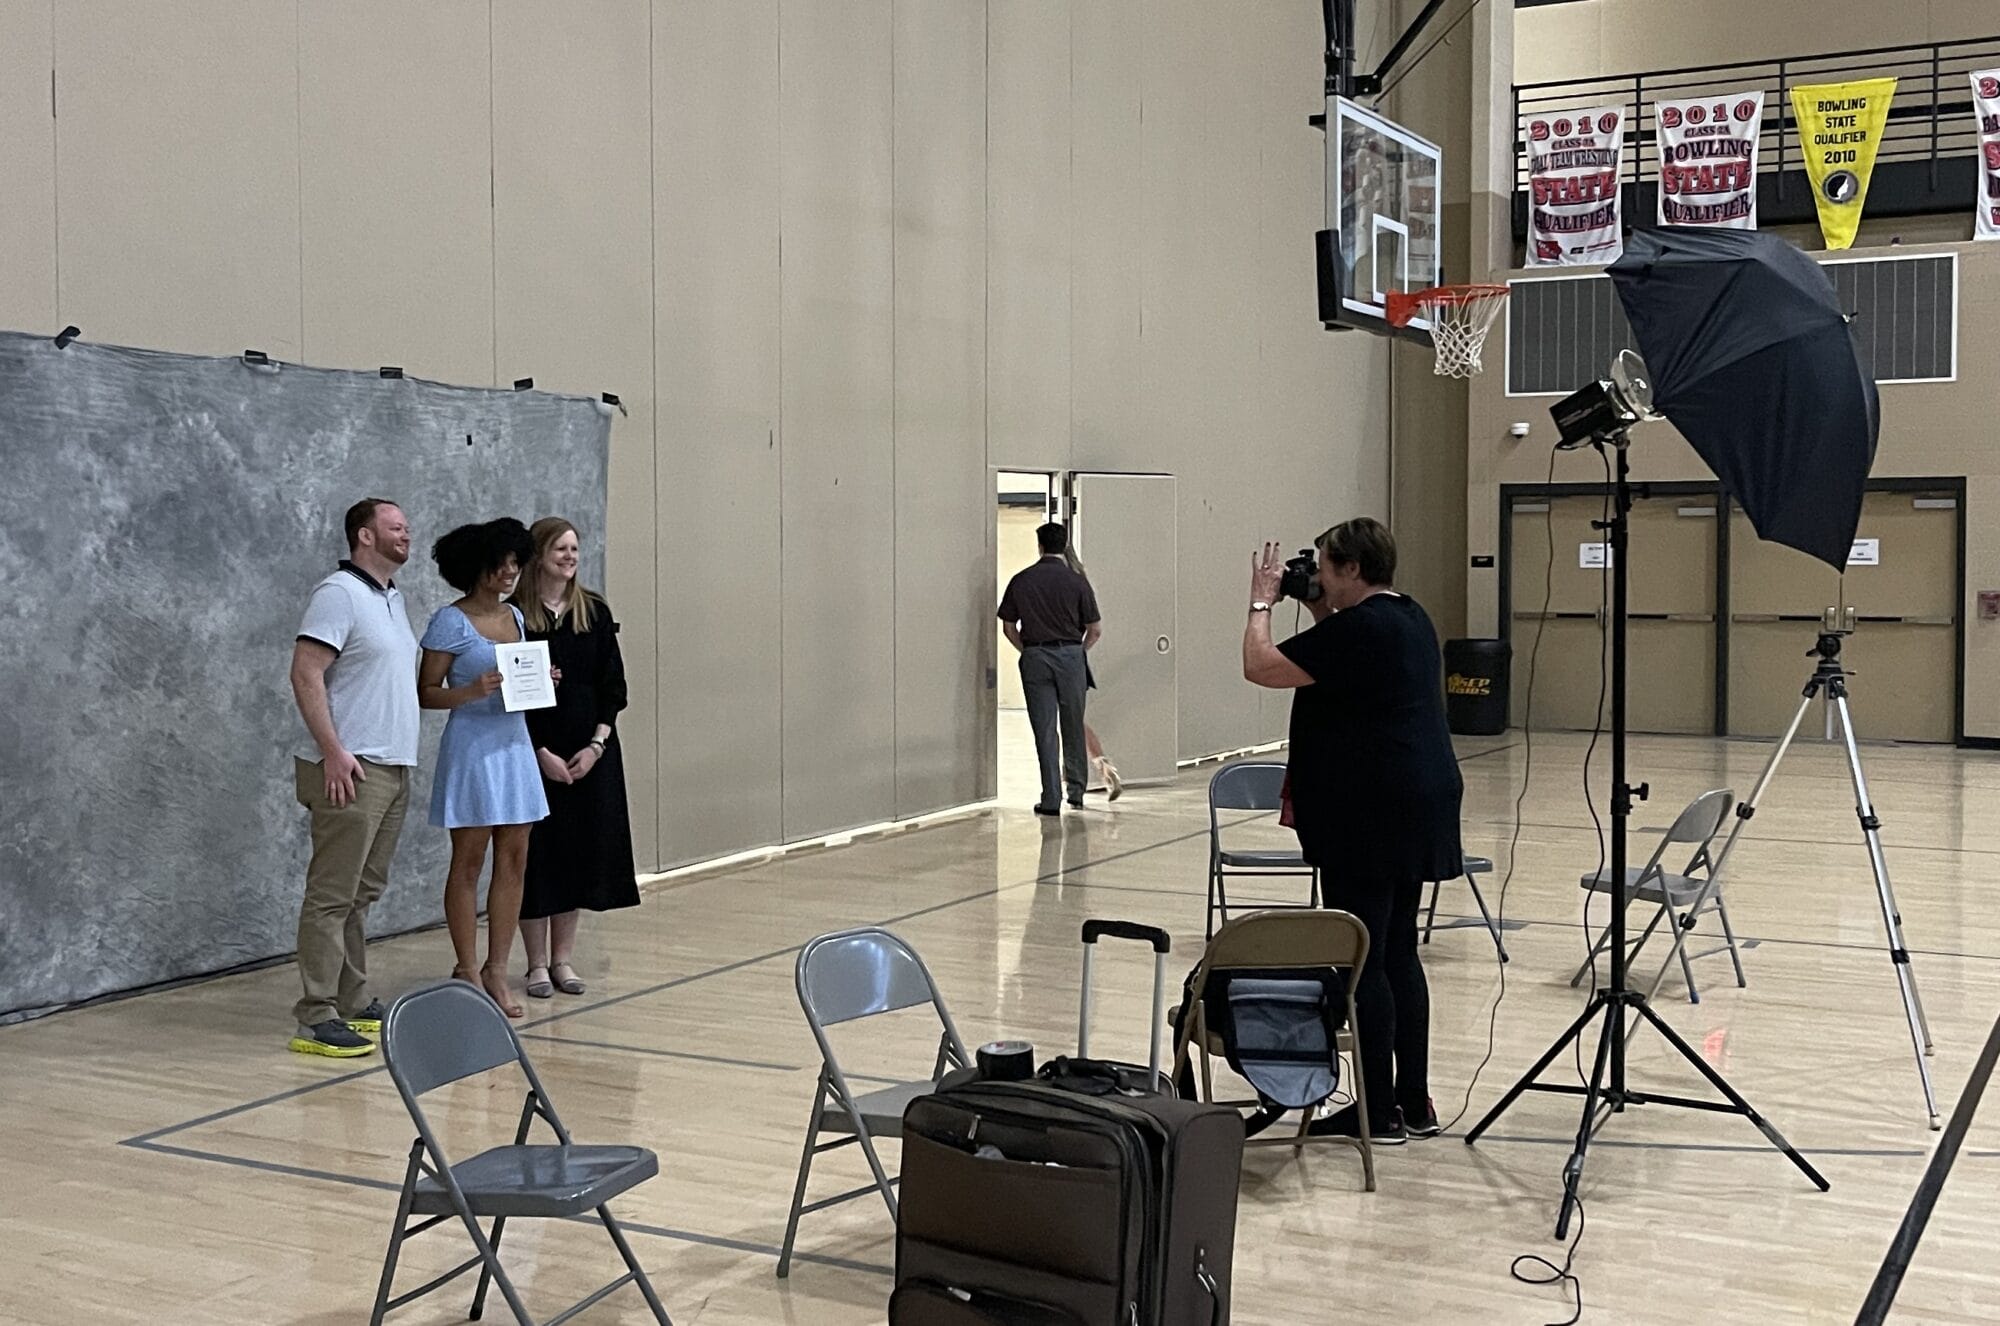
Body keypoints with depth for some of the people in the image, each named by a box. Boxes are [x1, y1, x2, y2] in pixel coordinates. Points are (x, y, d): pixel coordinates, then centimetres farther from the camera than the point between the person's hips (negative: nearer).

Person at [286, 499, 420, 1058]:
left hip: (393, 768, 9)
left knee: (362, 893, 13)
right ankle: (316, 1018, -5)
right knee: (333, 895, -8)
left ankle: (352, 1002, 20)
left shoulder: (393, 598, 18)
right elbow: (305, 675, -18)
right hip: (352, 770, -9)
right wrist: (333, 751, -22)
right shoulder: (338, 593, -10)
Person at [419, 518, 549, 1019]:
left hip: (514, 745, 7)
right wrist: (472, 691, -24)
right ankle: (467, 971, 11)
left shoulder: (515, 617, 12)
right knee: (469, 863, 1)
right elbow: (426, 693, -8)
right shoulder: (450, 622, -8)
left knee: (514, 861, 6)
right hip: (472, 747, -7)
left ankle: (497, 970, 14)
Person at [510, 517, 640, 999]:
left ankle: (563, 957, 20)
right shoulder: (515, 616, -5)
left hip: (590, 752, 4)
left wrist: (596, 745, -5)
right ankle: (537, 964, 12)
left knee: (579, 852, 8)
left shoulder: (595, 611, 5)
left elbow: (613, 685, 6)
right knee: (537, 854, 1)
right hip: (535, 752, -3)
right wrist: (541, 753, -12)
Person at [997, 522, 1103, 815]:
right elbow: (1095, 629, -1)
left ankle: (1051, 799, -1)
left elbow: (1008, 626, 5)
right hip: (1070, 654, 0)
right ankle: (1076, 791, 22)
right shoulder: (1076, 582, -3)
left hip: (1034, 657, 0)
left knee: (1044, 730, 2)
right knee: (1073, 727, 14)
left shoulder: (1020, 581, 1)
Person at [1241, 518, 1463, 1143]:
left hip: (1372, 811, -10)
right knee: (1398, 952, 14)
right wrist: (1323, 616, 18)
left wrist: (1261, 602, -1)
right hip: (1416, 804, 10)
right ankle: (1415, 1103, 19)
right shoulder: (1411, 618, 13)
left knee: (1362, 959, -2)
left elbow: (1260, 667, -15)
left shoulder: (1356, 628, -17)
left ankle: (1379, 1110, 4)